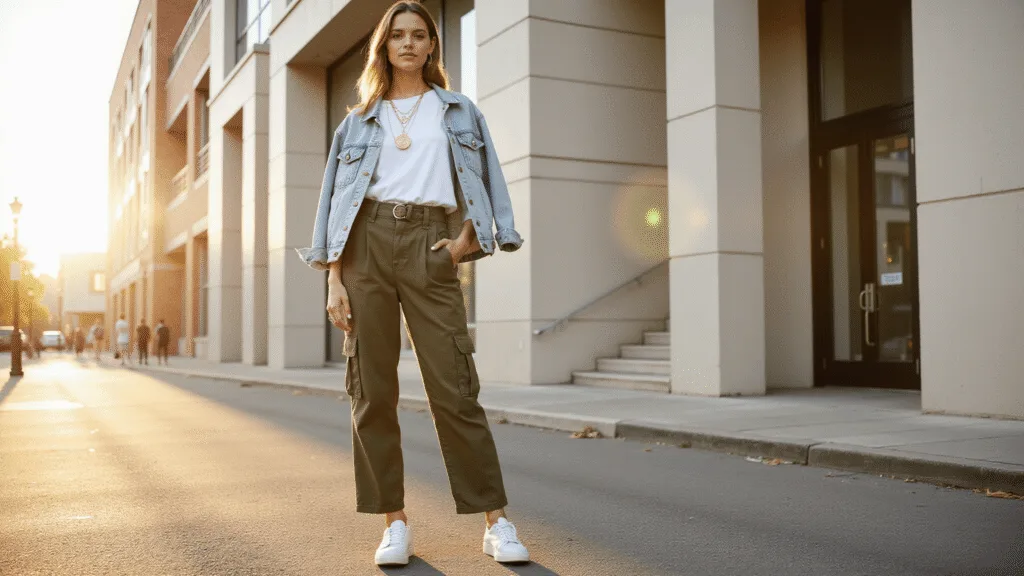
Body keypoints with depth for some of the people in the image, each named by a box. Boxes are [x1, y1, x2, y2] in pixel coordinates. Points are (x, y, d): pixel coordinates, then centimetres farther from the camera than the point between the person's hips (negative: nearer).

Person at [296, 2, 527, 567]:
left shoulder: (458, 111, 17)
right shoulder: (360, 119, 17)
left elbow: (482, 182, 14)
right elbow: (338, 202, 11)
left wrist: (466, 237, -4)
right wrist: (334, 280, 1)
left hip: (430, 246, -1)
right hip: (367, 243, 2)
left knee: (454, 386, -8)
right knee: (372, 390, -1)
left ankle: (496, 522, -2)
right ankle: (394, 522, 8)